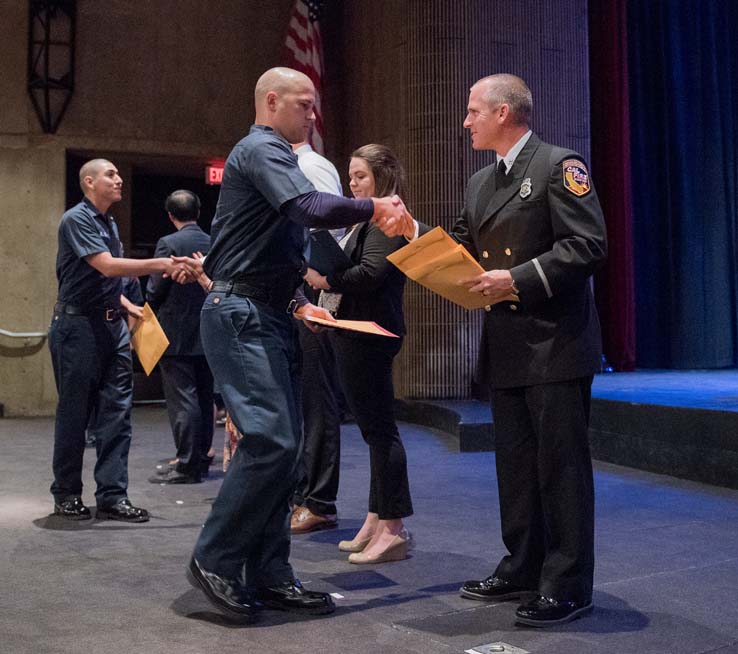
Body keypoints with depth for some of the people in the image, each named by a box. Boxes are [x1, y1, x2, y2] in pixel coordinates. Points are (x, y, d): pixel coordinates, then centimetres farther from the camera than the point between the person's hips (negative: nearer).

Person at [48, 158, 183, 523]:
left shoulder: (110, 223, 17)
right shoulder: (76, 219, -9)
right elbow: (107, 266, -21)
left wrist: (127, 306, 12)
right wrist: (161, 264, -22)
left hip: (112, 324, 8)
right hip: (78, 324, -7)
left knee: (116, 411, 2)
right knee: (74, 411, 2)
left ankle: (112, 496, 5)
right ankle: (66, 495, 15)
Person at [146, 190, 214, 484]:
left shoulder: (168, 243, -12)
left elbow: (155, 291, -12)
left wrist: (151, 317, 6)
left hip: (176, 334, -6)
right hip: (207, 335, 6)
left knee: (182, 399, -3)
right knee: (203, 398, 12)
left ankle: (187, 465, -1)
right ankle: (201, 458, 20)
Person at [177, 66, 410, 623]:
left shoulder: (274, 155, 25)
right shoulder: (261, 149, -7)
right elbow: (312, 209, -25)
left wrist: (298, 304, 16)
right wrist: (375, 208, -11)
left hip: (270, 317, 10)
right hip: (242, 316, -10)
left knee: (283, 445, 7)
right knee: (271, 439, -17)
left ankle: (268, 575, 11)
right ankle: (216, 560, -4)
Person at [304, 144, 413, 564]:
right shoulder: (369, 220, 20)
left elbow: (370, 273, -22)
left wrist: (326, 280, -10)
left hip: (370, 335, -10)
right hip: (358, 332, 10)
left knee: (379, 427, -7)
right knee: (374, 427, 13)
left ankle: (393, 528, -2)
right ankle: (377, 521, 21)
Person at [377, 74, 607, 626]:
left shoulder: (559, 166, -8)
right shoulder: (481, 183, 16)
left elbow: (588, 245, -17)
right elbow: (462, 249, 18)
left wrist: (518, 280, -21)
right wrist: (413, 232, 6)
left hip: (555, 342, -8)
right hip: (507, 347, 8)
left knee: (561, 464, -3)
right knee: (515, 462, 14)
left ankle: (568, 586, 6)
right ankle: (524, 569, 25)